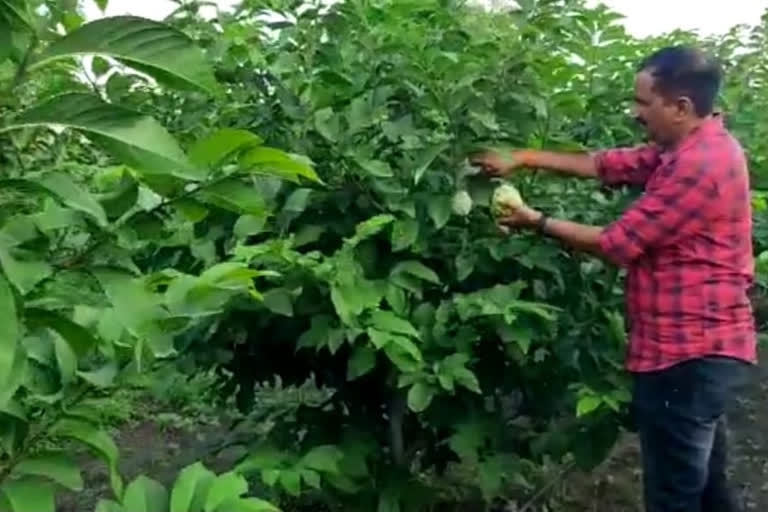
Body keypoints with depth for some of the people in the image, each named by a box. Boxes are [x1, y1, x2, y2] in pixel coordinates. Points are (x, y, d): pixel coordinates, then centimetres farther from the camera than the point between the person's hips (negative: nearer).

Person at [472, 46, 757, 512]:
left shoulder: (698, 165, -22)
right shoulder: (693, 148, 10)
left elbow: (618, 243, -18)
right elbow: (606, 164, 13)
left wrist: (537, 222, -5)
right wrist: (521, 159, 9)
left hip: (686, 352, -10)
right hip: (703, 347, 10)